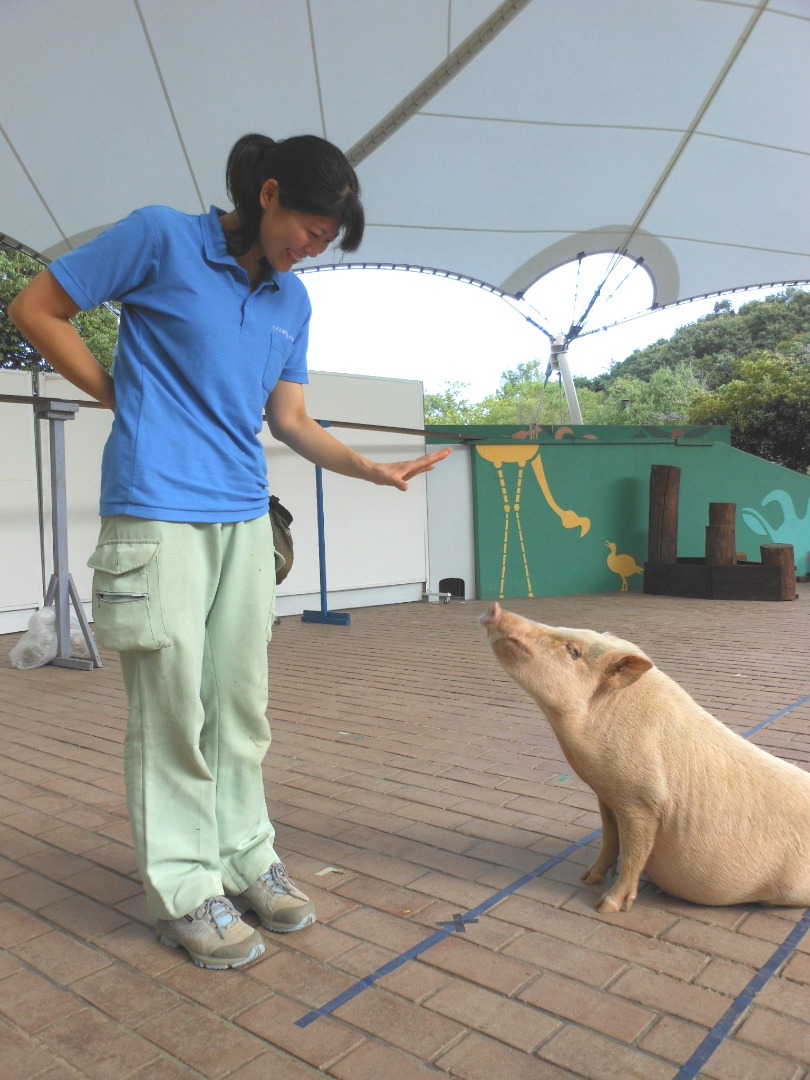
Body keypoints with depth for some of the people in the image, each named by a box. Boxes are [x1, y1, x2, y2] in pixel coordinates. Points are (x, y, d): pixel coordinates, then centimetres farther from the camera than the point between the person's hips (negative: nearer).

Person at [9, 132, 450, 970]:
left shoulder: (292, 300, 13)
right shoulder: (161, 237, -3)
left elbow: (290, 420, 13)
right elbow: (35, 310, 2)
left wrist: (374, 469, 2)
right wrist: (123, 397, -1)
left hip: (244, 516, 6)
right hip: (158, 511, -6)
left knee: (241, 699, 10)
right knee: (172, 700, 0)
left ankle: (245, 857, 24)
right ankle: (185, 888, 13)